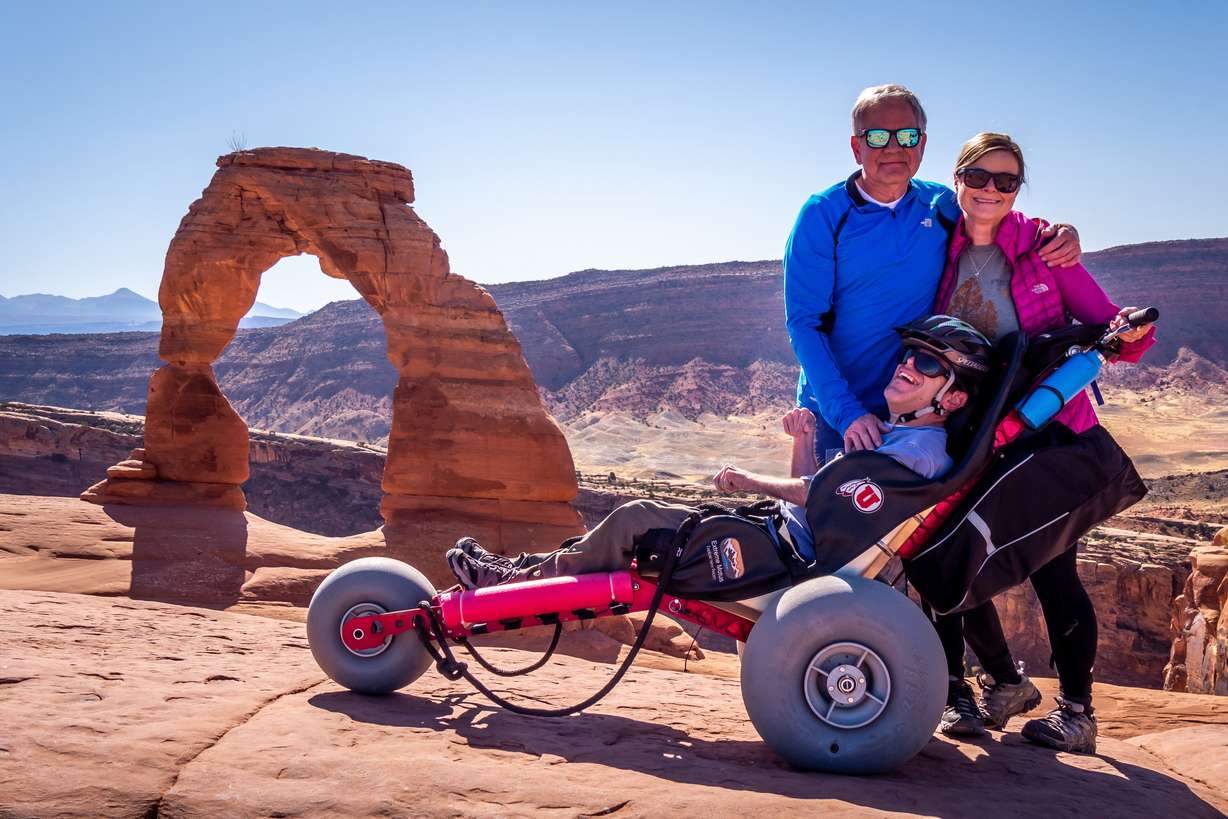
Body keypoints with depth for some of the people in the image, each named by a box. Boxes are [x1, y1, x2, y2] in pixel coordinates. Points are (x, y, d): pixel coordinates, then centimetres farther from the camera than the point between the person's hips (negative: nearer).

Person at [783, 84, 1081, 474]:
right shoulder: (823, 215, -7)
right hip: (835, 411, -3)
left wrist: (1059, 233, -5)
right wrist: (847, 412, -23)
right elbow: (805, 324, -12)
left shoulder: (942, 206, 4)